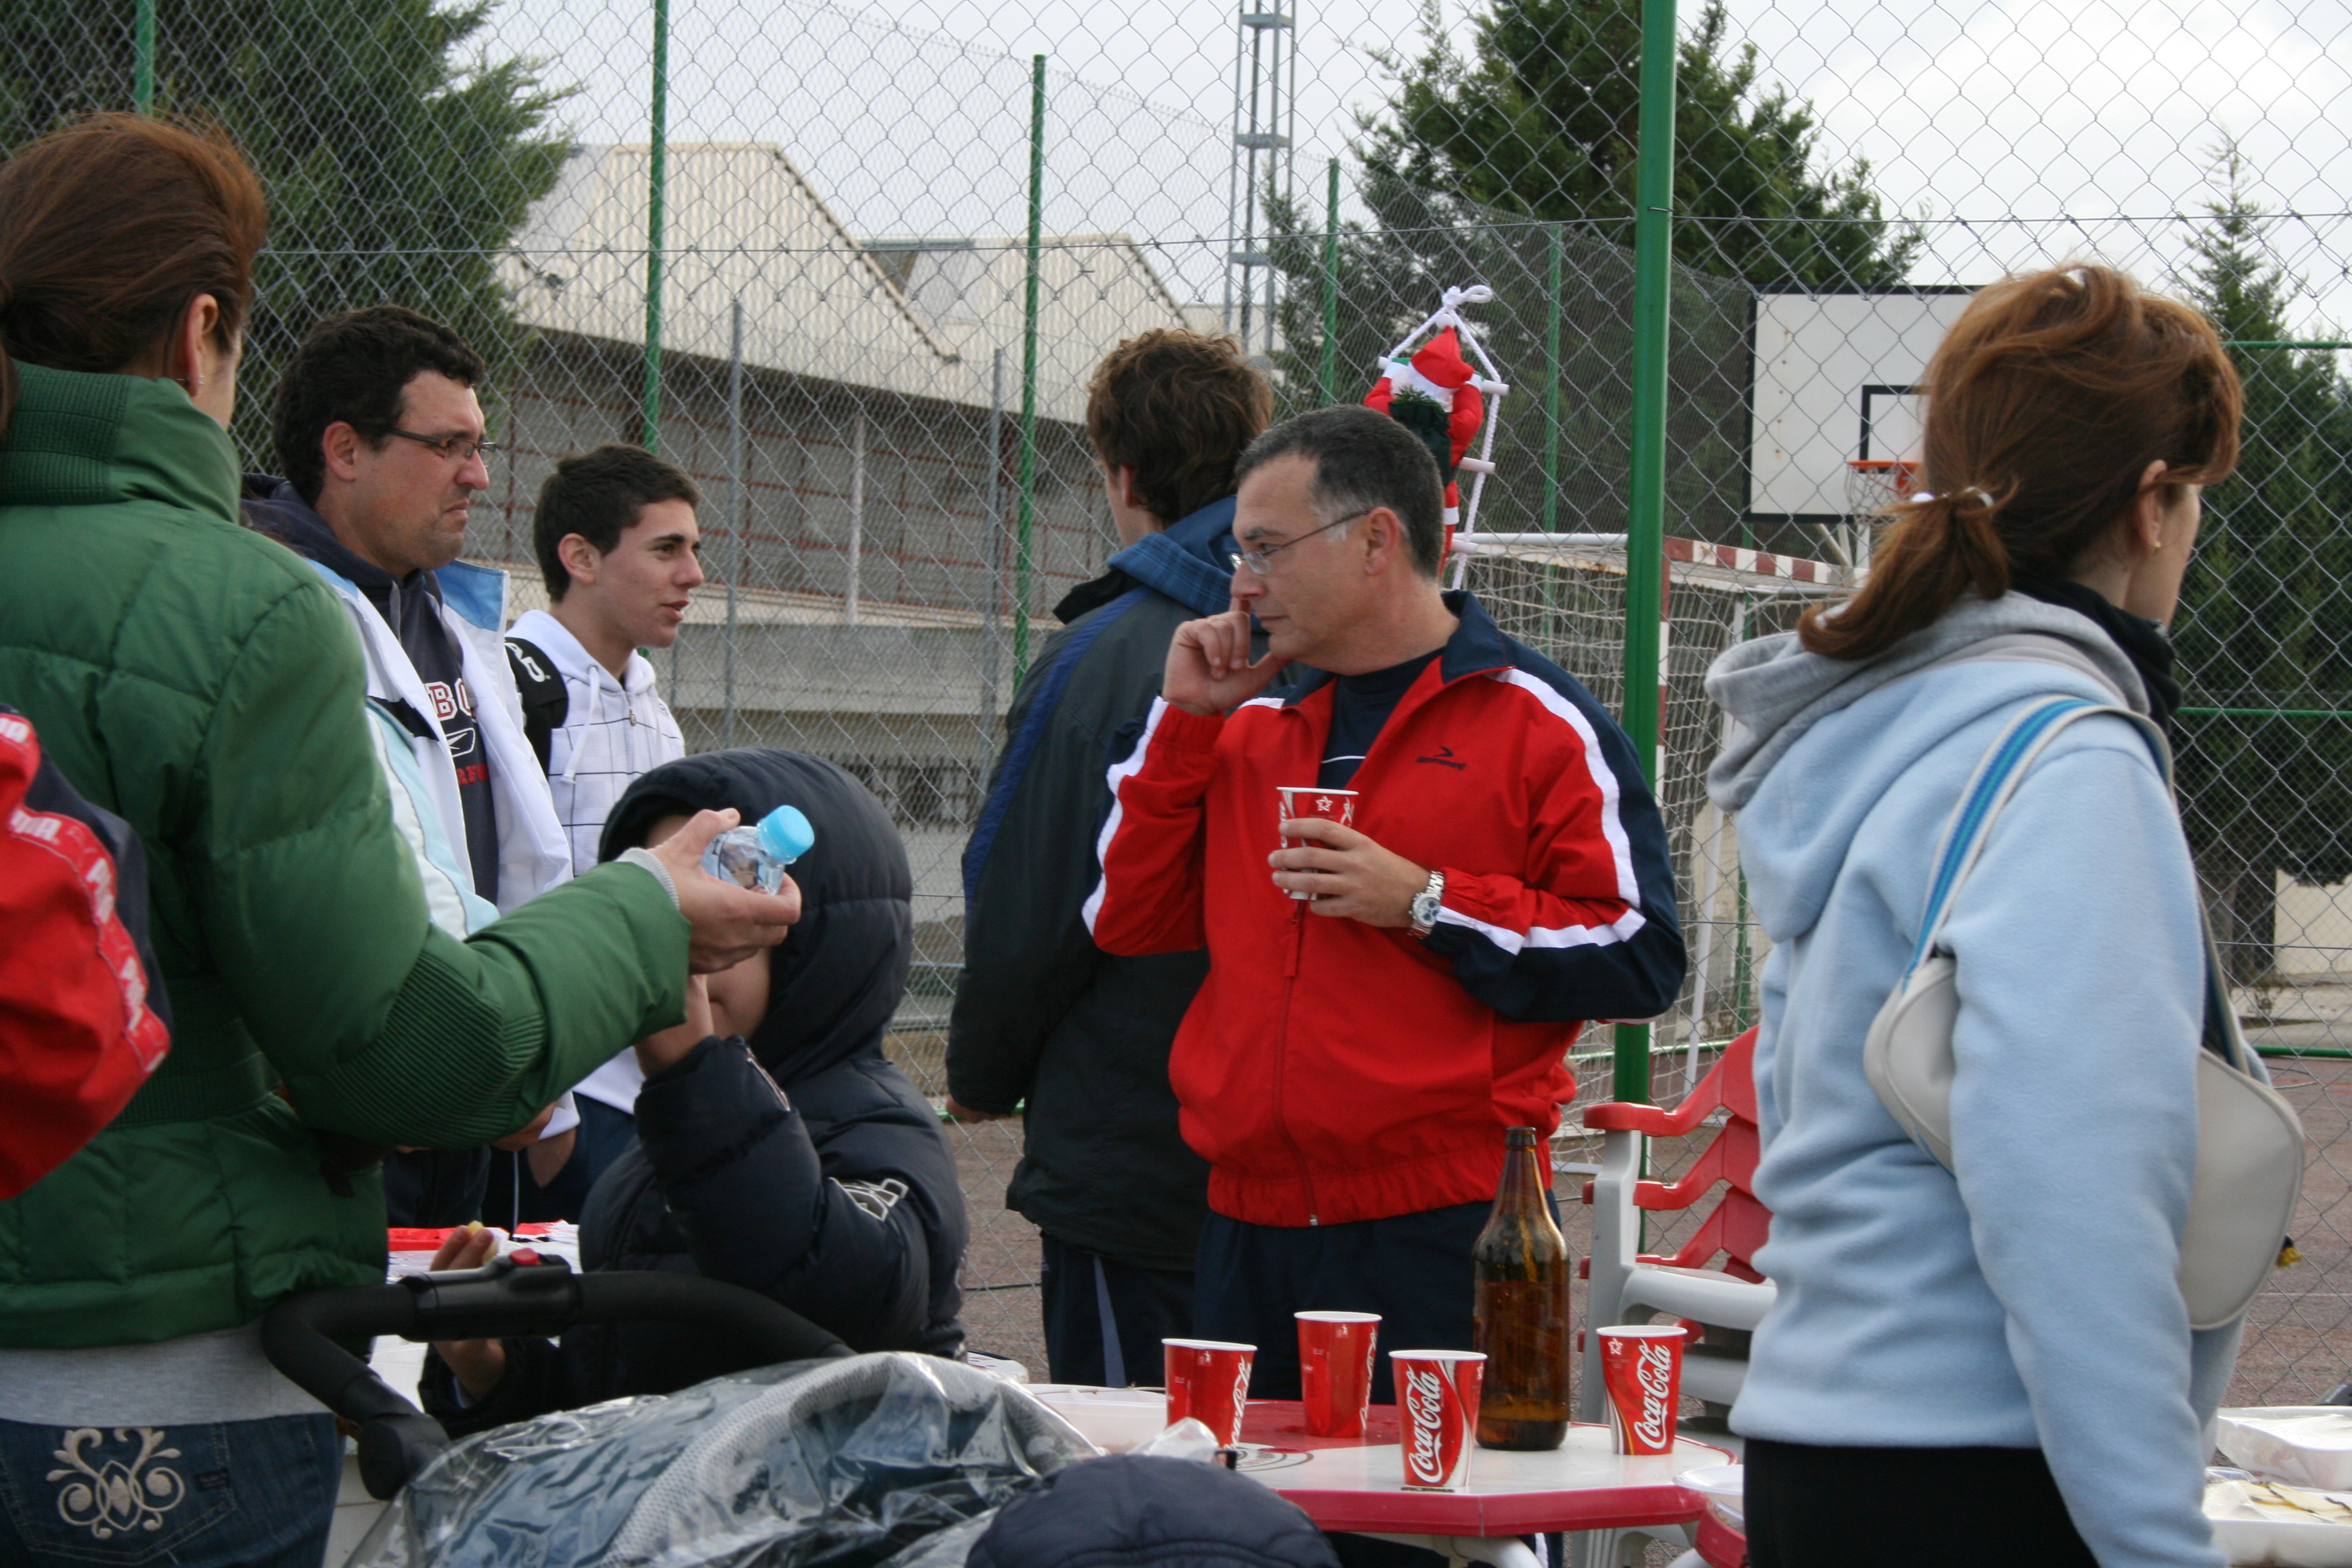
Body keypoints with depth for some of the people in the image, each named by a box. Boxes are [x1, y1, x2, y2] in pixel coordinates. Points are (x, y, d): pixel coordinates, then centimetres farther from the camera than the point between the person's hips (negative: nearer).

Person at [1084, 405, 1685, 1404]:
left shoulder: (1538, 724, -1)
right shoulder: (1252, 730, 18)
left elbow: (1642, 958, -9)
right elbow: (1124, 918, 14)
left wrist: (1429, 905, -16)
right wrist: (1184, 719, 8)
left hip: (1445, 1235, -6)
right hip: (1249, 1231, 6)